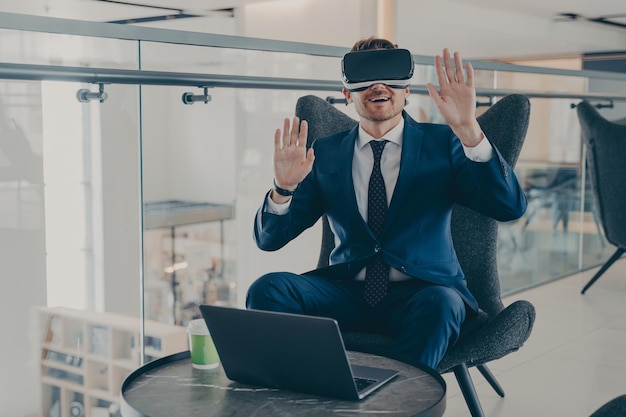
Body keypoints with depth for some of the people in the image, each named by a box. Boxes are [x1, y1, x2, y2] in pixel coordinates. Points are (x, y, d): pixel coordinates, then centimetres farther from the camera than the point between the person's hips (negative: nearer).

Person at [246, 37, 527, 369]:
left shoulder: (442, 143, 4)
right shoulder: (325, 154, 9)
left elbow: (510, 208, -11)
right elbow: (269, 239, 6)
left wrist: (468, 129, -23)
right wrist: (284, 187, -16)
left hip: (422, 292, -2)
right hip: (348, 291, 2)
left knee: (439, 304, -36)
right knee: (267, 289, -23)